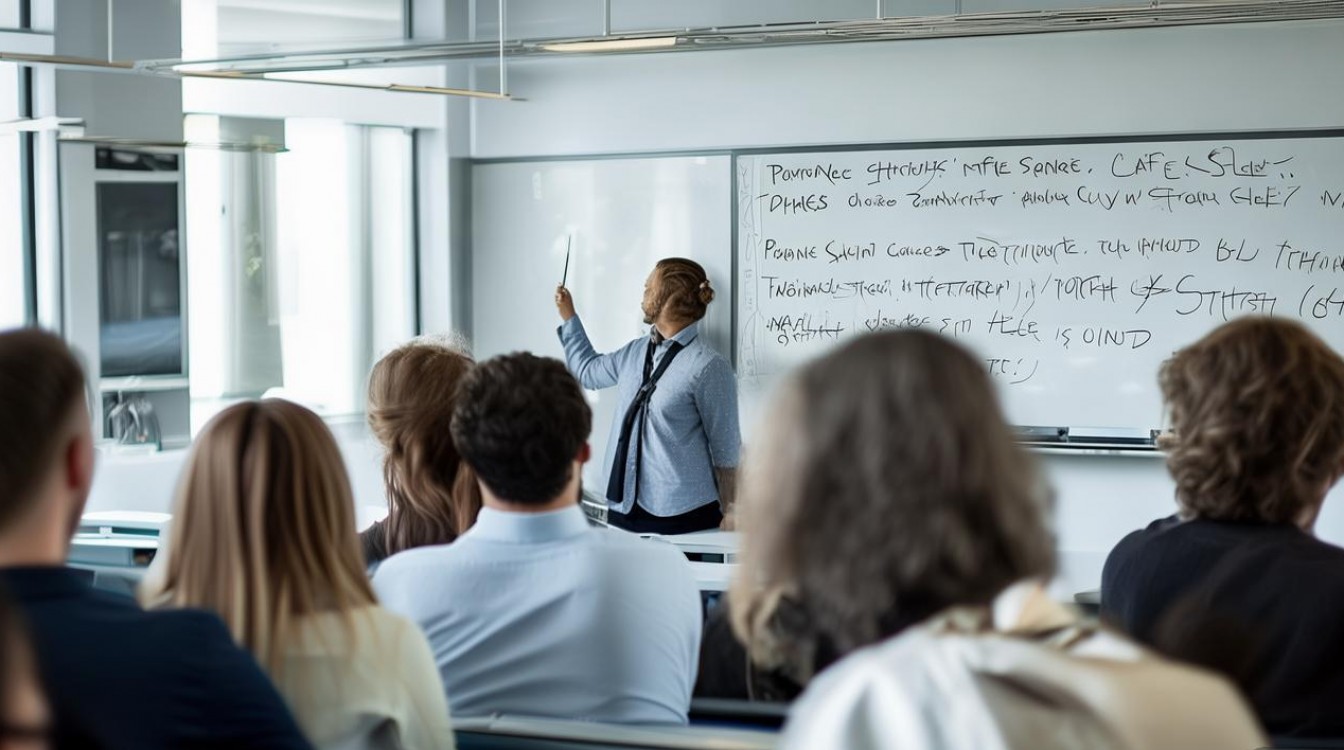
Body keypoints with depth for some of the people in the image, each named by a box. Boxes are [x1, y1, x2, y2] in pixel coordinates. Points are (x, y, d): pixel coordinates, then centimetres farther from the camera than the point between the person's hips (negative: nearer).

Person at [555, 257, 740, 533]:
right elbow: (587, 370, 31)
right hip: (623, 507, 7)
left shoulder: (708, 366, -12)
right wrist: (568, 316, 30)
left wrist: (729, 513, -4)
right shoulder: (635, 351, 10)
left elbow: (726, 449, -8)